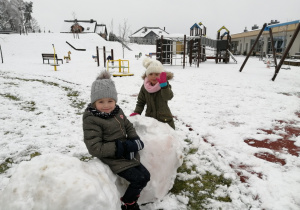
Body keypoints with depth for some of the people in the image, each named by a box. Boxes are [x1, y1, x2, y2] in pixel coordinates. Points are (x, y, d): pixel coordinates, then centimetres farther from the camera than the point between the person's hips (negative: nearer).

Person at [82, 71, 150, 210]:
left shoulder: (117, 111, 1)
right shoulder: (91, 120, -21)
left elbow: (128, 127, 12)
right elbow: (95, 148, -24)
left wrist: (135, 141, -8)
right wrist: (121, 148, -26)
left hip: (127, 154, 8)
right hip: (113, 159, -8)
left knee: (145, 175, 12)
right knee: (138, 179, -11)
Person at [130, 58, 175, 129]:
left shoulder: (165, 85, -11)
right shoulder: (144, 87, -4)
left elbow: (168, 97, -30)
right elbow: (140, 102, 6)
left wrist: (163, 84, -43)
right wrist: (136, 112, -9)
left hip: (165, 119, -1)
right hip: (150, 119, 2)